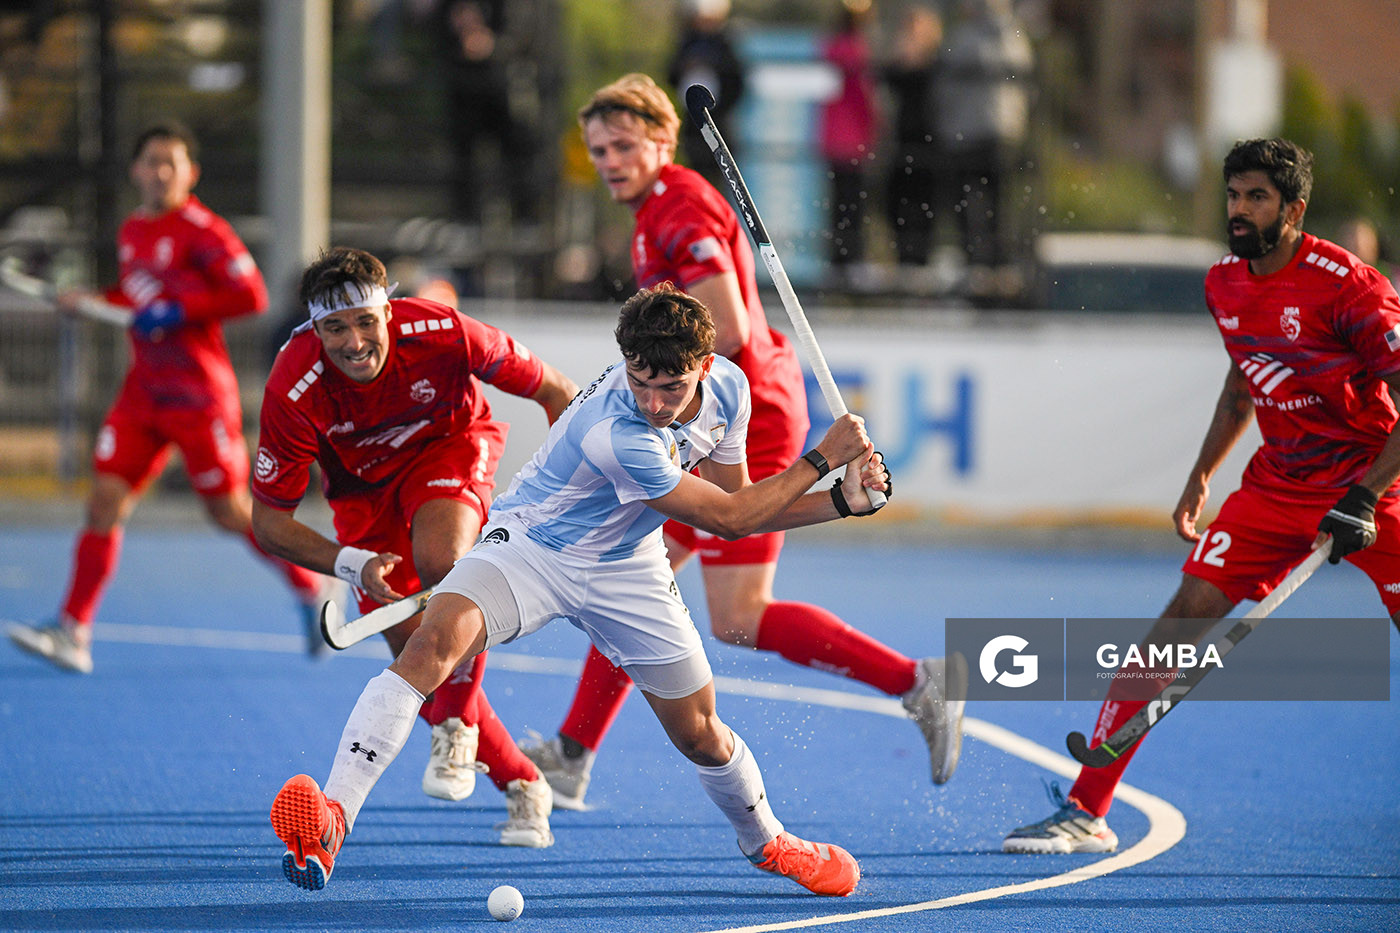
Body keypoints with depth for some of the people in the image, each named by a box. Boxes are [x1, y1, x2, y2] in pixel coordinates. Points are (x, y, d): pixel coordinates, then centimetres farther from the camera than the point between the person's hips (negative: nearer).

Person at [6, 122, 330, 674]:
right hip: (142, 394, 6)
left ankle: (313, 590, 23)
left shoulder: (202, 231, -11)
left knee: (231, 512, 0)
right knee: (106, 500, -5)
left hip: (198, 395, -6)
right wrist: (93, 302, 10)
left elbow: (250, 296, -17)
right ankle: (73, 633, -7)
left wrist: (178, 311, -21)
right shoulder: (131, 233, 11)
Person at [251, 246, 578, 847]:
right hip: (363, 488, 2)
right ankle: (520, 784, 10)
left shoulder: (442, 334, -32)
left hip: (451, 446, -2)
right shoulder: (293, 393, -30)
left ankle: (458, 728, -15)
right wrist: (350, 565, -34)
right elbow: (269, 521, -20)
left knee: (439, 560, -35)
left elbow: (555, 392, -15)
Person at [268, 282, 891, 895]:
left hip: (626, 569, 6)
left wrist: (842, 500, -7)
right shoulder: (615, 434, -36)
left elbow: (734, 510, 3)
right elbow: (729, 516, -24)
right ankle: (330, 820, -39)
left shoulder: (727, 387, -13)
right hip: (529, 545, -6)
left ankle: (765, 842, 41)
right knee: (436, 640, -34)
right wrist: (823, 458, -19)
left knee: (699, 735, 9)